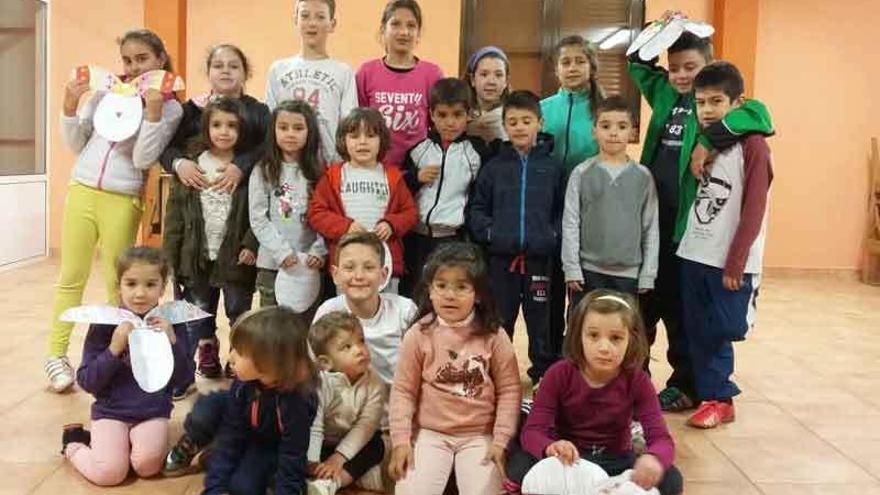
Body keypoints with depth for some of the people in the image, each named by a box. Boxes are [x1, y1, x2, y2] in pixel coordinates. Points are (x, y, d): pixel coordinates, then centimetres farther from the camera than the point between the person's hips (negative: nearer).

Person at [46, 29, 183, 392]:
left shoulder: (170, 108, -1)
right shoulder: (107, 91, 7)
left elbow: (143, 160, -12)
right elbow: (76, 145, 11)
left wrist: (152, 112, -18)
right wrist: (69, 108, -5)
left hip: (123, 201, -3)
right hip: (81, 191, 3)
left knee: (116, 283, 5)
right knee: (71, 278, 6)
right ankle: (56, 355, 13)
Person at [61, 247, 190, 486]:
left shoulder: (170, 323, -4)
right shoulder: (105, 324, -8)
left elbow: (181, 379, -4)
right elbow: (87, 382, -9)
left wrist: (172, 342, -20)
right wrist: (114, 349, -23)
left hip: (153, 412, 1)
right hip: (111, 410, -1)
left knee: (147, 465, -24)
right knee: (109, 472, -16)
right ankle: (74, 443, 14)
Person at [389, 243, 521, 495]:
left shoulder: (493, 335, -6)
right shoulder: (419, 335, -6)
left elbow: (509, 389, -2)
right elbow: (403, 390, -2)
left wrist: (501, 440, -7)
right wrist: (401, 440, -8)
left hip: (480, 435, 0)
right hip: (430, 433, 0)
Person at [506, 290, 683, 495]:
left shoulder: (637, 381, -13)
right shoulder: (559, 374, -14)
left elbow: (662, 439, -21)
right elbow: (532, 431, -20)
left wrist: (654, 458, -47)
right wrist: (551, 447, -46)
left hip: (615, 461, 2)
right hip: (568, 459, -2)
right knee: (520, 465, -30)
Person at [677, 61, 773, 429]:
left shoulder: (752, 145, -9)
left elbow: (753, 211, -13)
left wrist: (735, 263, -14)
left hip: (732, 261, -6)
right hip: (694, 255, 6)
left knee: (719, 333, -1)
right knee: (697, 332, 8)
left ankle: (717, 399, 17)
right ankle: (711, 395, 20)